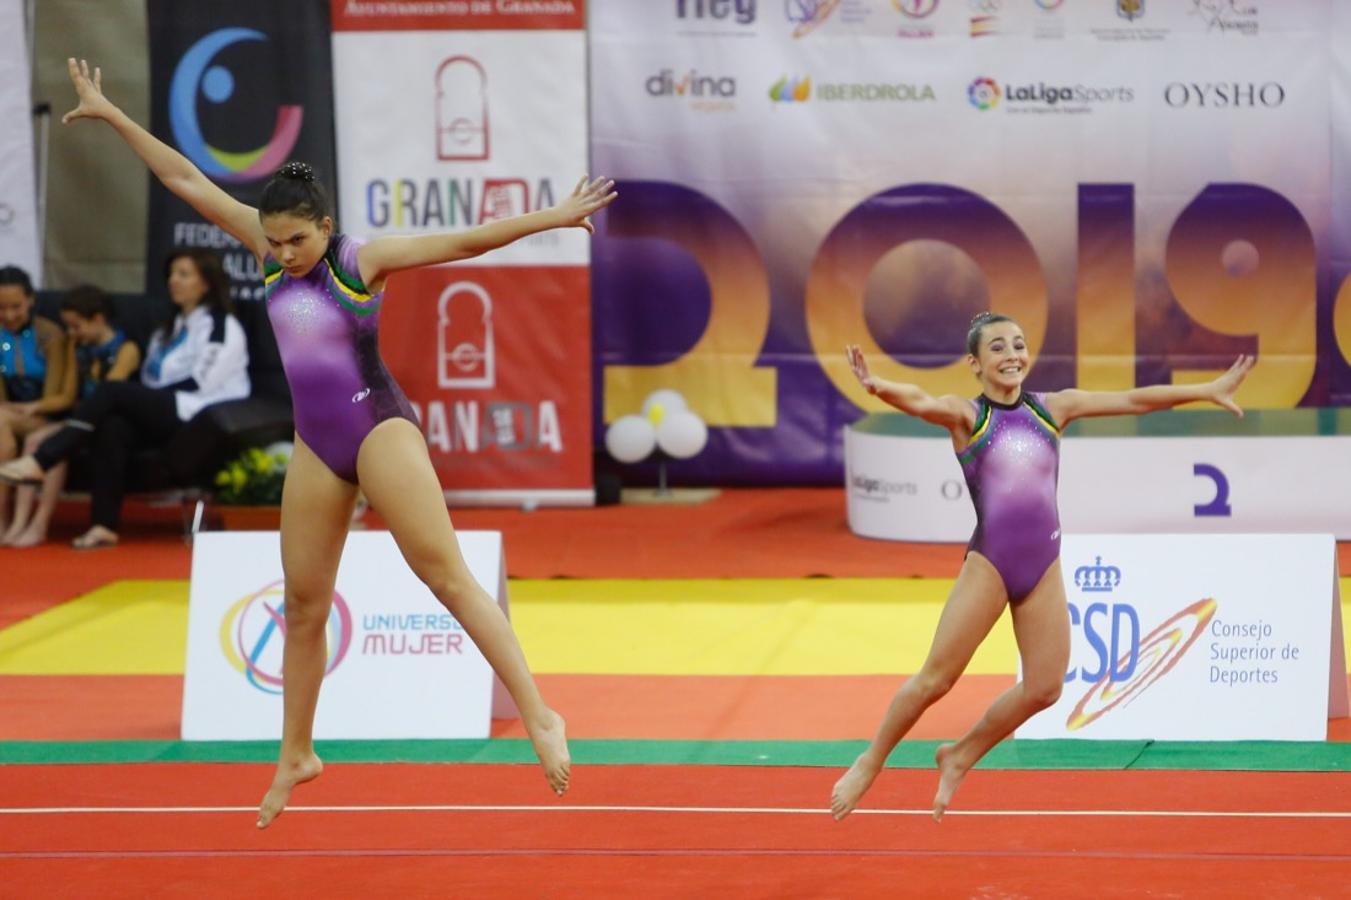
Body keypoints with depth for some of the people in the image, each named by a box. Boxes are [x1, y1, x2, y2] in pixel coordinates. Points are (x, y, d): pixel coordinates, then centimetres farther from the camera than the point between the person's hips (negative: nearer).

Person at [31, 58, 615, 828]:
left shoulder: (363, 260, -10)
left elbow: (466, 242, -17)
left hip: (379, 428, -6)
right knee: (303, 604, 10)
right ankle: (297, 755, 24)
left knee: (449, 577, -15)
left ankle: (539, 718, -20)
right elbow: (188, 183, 8)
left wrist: (551, 217, -26)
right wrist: (112, 116, 11)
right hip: (317, 447, 6)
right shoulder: (272, 248, 4)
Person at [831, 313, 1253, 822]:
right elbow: (920, 402, -22)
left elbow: (1133, 400, 10)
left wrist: (1207, 391, 9)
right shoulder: (966, 415, -2)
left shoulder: (1052, 408, 9)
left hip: (1044, 568, 5)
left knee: (1044, 688, 4)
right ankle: (870, 763, 14)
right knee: (934, 680, -5)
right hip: (988, 565, -4)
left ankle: (960, 757, 24)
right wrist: (879, 389, -44)